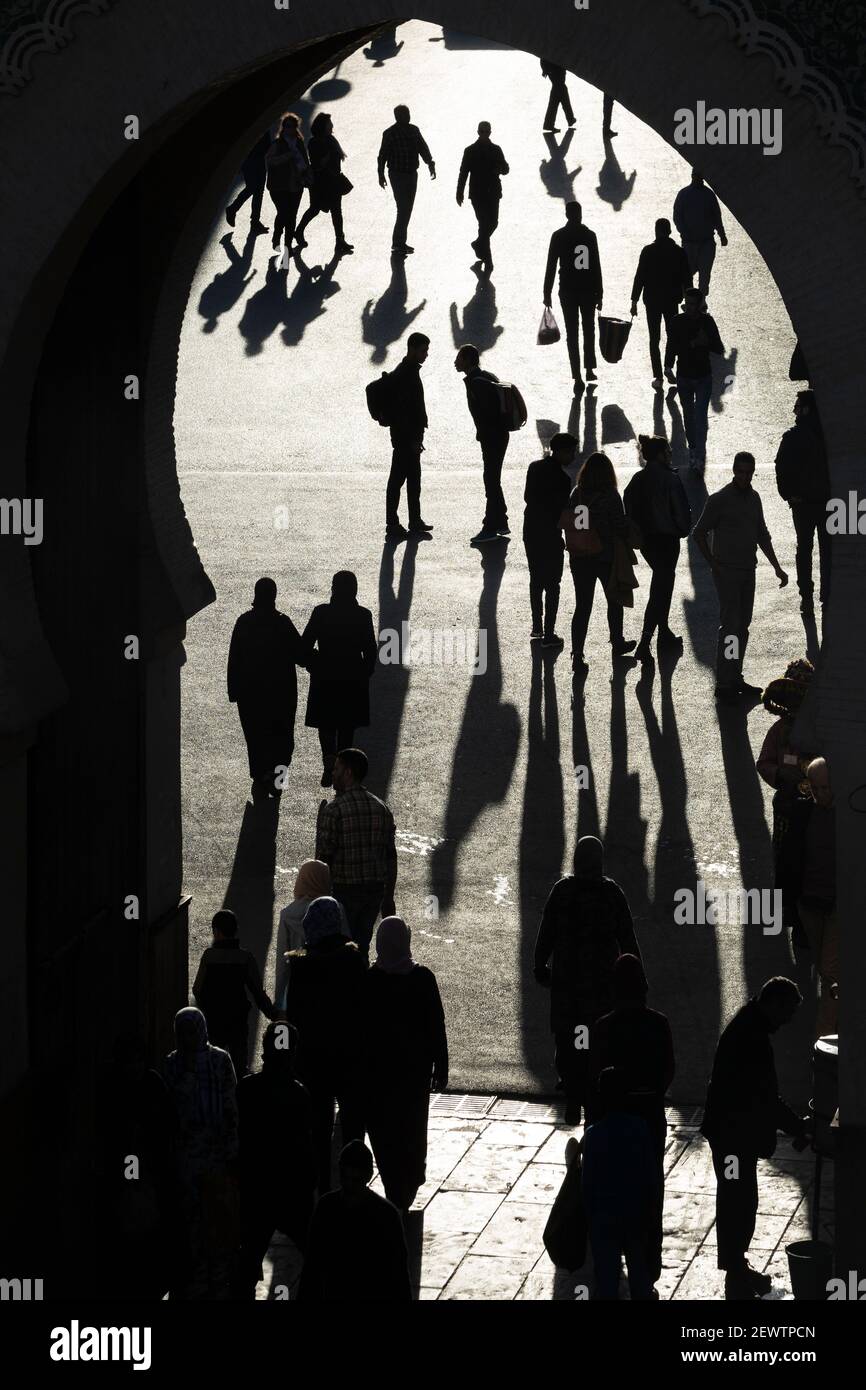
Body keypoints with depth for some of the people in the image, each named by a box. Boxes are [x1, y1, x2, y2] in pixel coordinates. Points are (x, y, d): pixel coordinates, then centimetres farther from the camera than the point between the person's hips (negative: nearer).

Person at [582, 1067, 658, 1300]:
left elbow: (588, 1179, -10)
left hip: (604, 1214, -3)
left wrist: (589, 1214, 2)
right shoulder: (640, 1127, -9)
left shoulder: (594, 1134, -17)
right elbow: (651, 1173, -3)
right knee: (638, 1264, 18)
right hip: (636, 1211, 3)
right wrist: (651, 1207, 10)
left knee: (606, 1272, 6)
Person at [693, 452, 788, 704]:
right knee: (730, 625, -11)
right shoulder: (719, 500, -10)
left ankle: (735, 678, 16)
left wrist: (777, 568, 16)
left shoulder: (753, 498, 11)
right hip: (727, 571, -7)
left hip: (748, 571, 7)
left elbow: (762, 535, 20)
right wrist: (714, 565, -11)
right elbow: (699, 533, -7)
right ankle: (724, 685, -10)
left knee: (743, 626, 9)